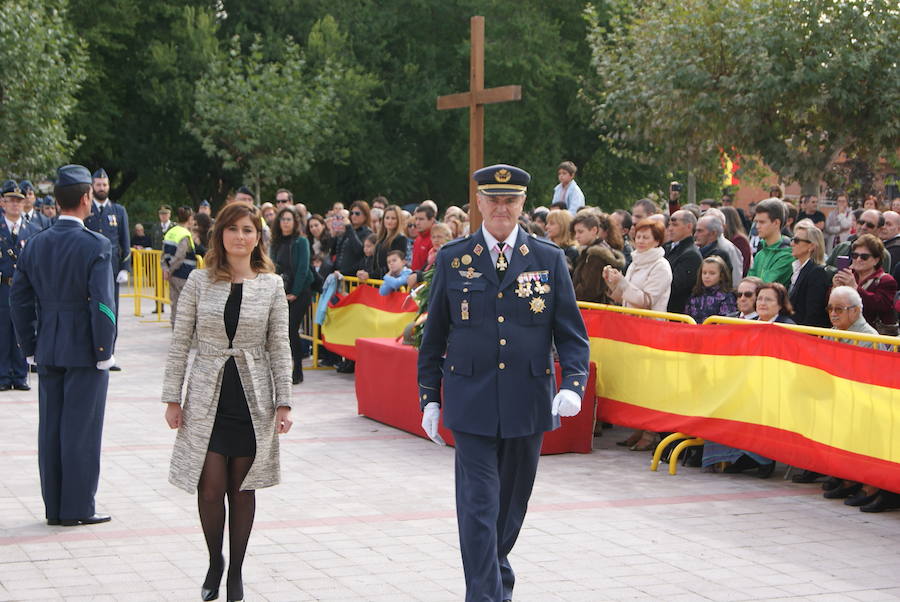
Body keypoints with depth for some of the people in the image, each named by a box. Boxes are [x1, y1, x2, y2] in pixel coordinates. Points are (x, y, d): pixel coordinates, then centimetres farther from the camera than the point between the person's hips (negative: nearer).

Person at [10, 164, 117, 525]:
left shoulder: (35, 245, 5)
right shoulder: (95, 246, -14)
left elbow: (19, 298, 7)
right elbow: (102, 302, -18)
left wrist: (29, 347, 13)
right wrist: (105, 350, -10)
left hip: (47, 350, 6)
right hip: (85, 350, -6)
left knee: (50, 427, 10)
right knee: (82, 429, 1)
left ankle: (54, 507, 17)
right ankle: (78, 508, 5)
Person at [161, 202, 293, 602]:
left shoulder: (271, 285, 0)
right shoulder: (200, 281, -1)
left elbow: (279, 348, 3)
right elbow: (180, 343, 2)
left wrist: (283, 402, -2)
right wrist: (172, 398, -1)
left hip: (252, 400, 0)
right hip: (207, 397, 0)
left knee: (242, 488, 6)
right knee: (211, 487, -3)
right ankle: (214, 562, 21)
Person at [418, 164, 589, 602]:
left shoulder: (549, 260, 3)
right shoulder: (452, 259, 2)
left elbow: (571, 332, 3)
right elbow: (434, 335, 8)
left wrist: (572, 384, -12)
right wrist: (429, 397, 5)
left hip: (528, 401, 2)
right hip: (472, 403, -2)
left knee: (512, 502, 14)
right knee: (479, 505, -7)